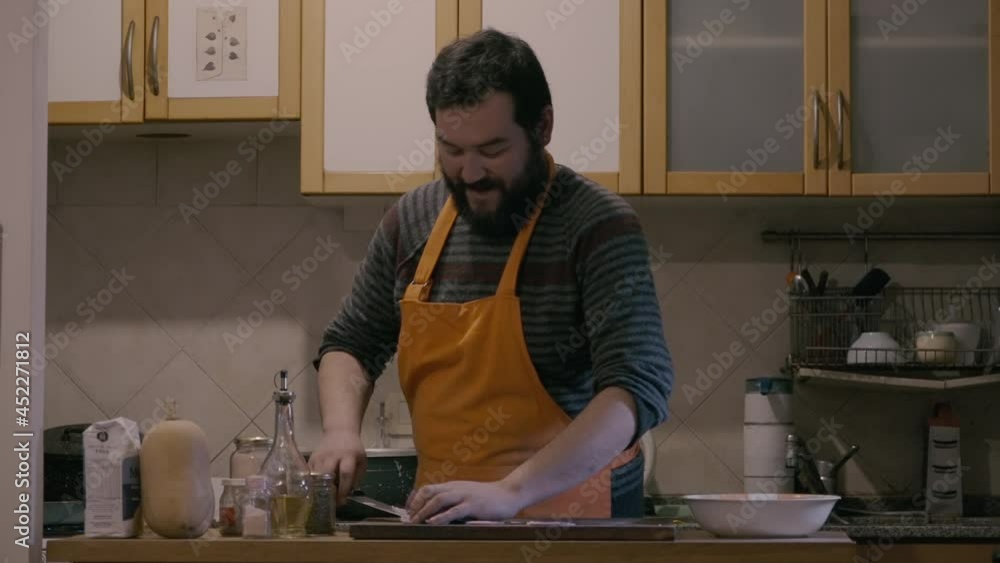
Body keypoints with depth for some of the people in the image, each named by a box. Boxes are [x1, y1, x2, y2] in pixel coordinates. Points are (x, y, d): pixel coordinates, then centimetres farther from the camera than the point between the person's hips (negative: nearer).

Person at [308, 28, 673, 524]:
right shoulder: (411, 220, 6)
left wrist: (511, 492, -29)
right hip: (441, 518, 4)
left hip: (570, 516, -4)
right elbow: (351, 344, 18)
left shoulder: (598, 227, -10)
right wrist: (341, 430, -4)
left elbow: (640, 389, -20)